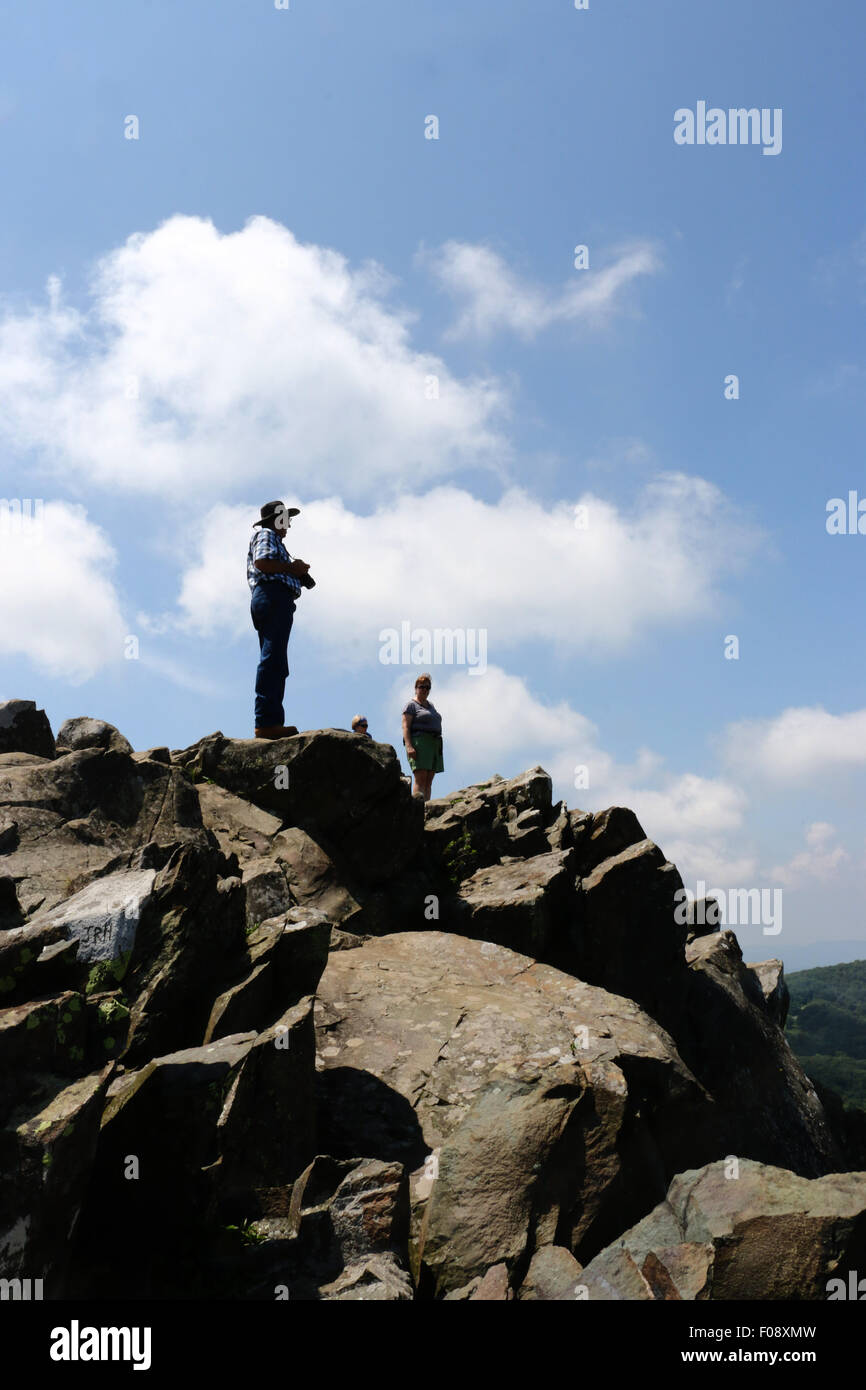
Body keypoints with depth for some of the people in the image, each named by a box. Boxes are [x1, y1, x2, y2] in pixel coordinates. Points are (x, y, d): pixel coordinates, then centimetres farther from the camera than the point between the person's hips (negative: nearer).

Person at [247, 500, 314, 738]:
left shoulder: (273, 539, 34)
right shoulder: (266, 535, 5)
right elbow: (262, 562, -14)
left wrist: (297, 574, 17)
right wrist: (293, 568, -6)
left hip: (266, 601, 11)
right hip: (273, 597, -11)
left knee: (277, 665, 4)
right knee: (272, 660, -20)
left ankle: (272, 723, -2)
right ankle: (266, 722, -29)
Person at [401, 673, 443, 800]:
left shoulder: (431, 705, 23)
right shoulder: (412, 705, 0)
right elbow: (405, 727, -9)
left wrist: (438, 747, 18)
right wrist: (409, 746, -21)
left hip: (435, 743, 7)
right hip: (419, 742, -7)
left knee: (429, 781, 0)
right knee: (420, 779, -18)